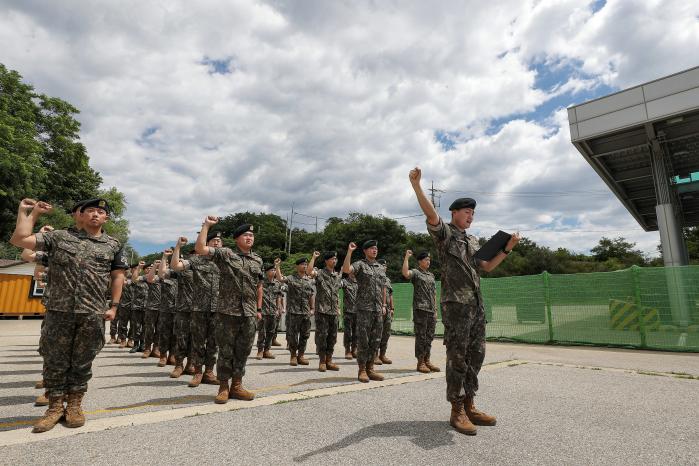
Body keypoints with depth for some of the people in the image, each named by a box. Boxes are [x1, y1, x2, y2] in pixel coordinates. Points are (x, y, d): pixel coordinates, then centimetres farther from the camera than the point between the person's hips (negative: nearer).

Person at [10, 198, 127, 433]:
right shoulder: (60, 236, 8)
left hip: (92, 315, 0)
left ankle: (74, 406, 23)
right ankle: (55, 407, 21)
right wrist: (29, 212, 5)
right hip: (58, 311, 0)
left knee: (82, 362, 8)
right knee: (55, 361, 6)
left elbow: (118, 276, 11)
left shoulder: (113, 245, 9)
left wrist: (114, 306, 5)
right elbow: (19, 240, 1)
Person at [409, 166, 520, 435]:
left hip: (476, 305, 8)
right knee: (457, 358, -4)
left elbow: (487, 267, 20)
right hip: (455, 304, -8)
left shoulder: (473, 241, 22)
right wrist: (416, 185, -32)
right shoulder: (445, 232, -1)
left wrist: (507, 249, 8)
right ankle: (457, 412, 7)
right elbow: (430, 213, -19)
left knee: (475, 356, 11)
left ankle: (469, 406, 22)